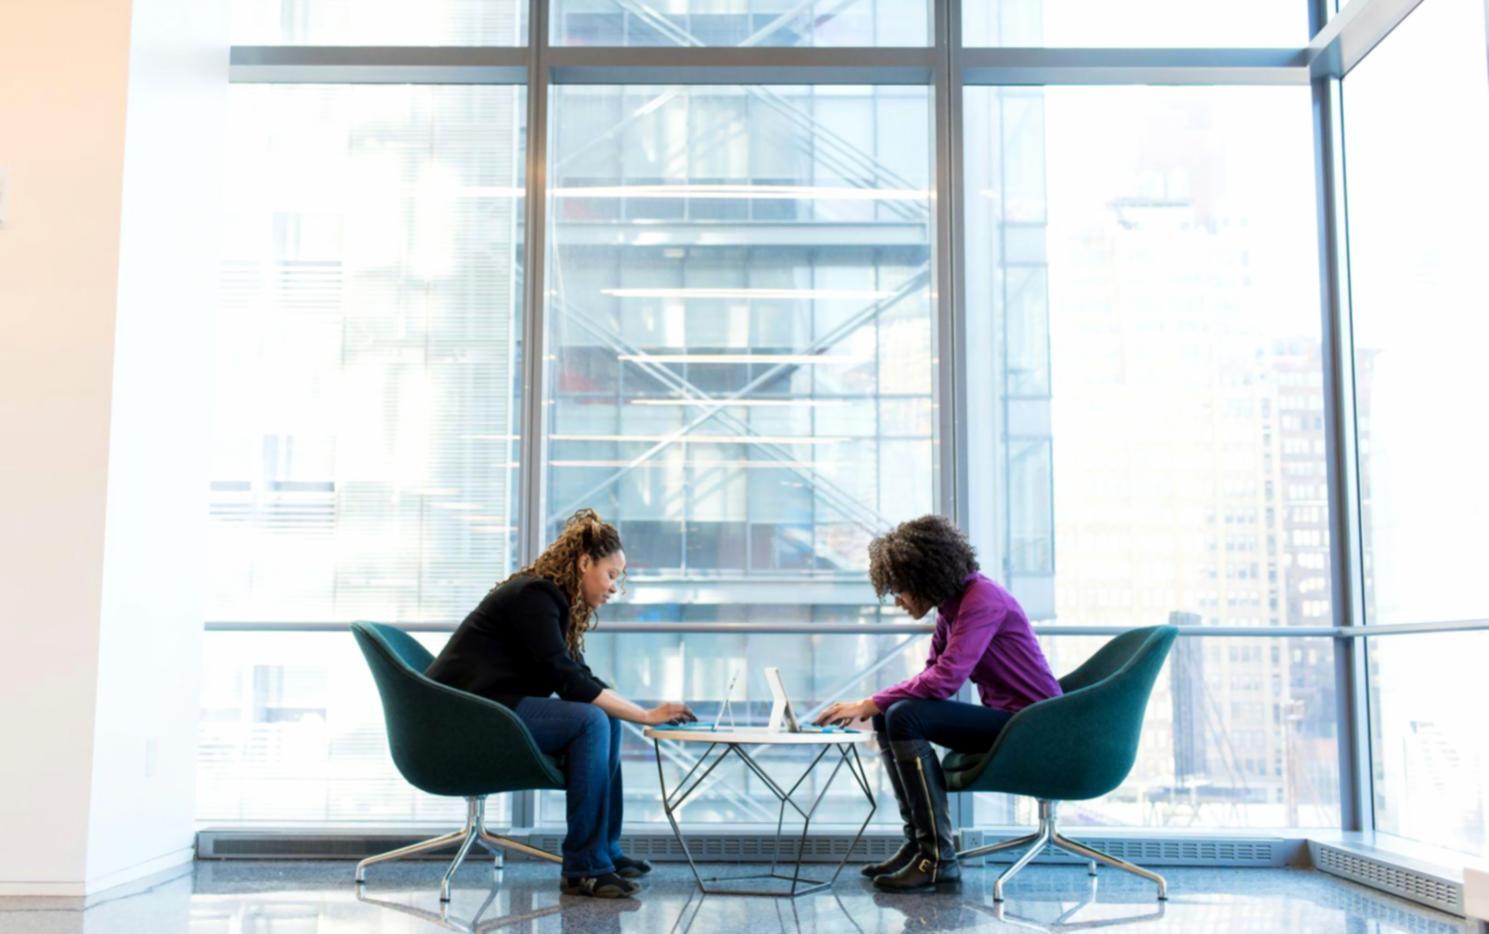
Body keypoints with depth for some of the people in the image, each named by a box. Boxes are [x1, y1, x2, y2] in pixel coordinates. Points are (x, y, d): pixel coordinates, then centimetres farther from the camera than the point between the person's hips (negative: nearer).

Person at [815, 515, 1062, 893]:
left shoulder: (982, 600, -19)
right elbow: (933, 675, 13)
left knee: (906, 717, -23)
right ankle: (917, 843, 5)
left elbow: (944, 680, -27)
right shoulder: (951, 607, 10)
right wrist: (875, 707, -2)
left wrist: (870, 704, -20)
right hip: (1001, 717, 10)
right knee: (888, 716, 5)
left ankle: (938, 859, -20)